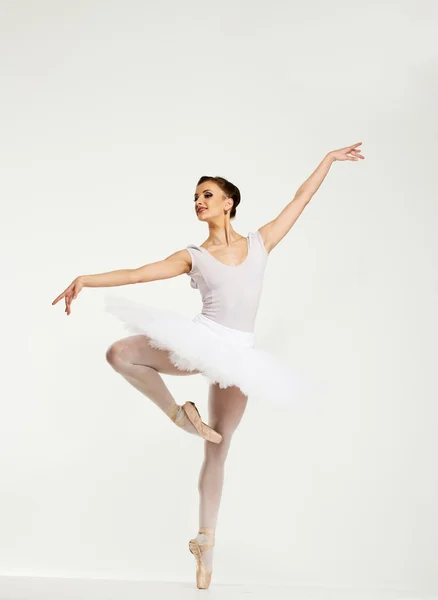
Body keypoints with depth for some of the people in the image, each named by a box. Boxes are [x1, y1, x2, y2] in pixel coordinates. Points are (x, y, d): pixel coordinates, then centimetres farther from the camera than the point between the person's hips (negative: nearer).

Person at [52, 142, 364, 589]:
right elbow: (138, 273, -2)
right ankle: (178, 413, -1)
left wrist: (329, 159, 16)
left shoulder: (260, 242, 8)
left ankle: (206, 539, 18)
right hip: (200, 341, 1)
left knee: (217, 450, 6)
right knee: (119, 354, -18)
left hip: (238, 353, 0)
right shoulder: (193, 257, 6)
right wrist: (86, 279, -13)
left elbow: (301, 199, 13)